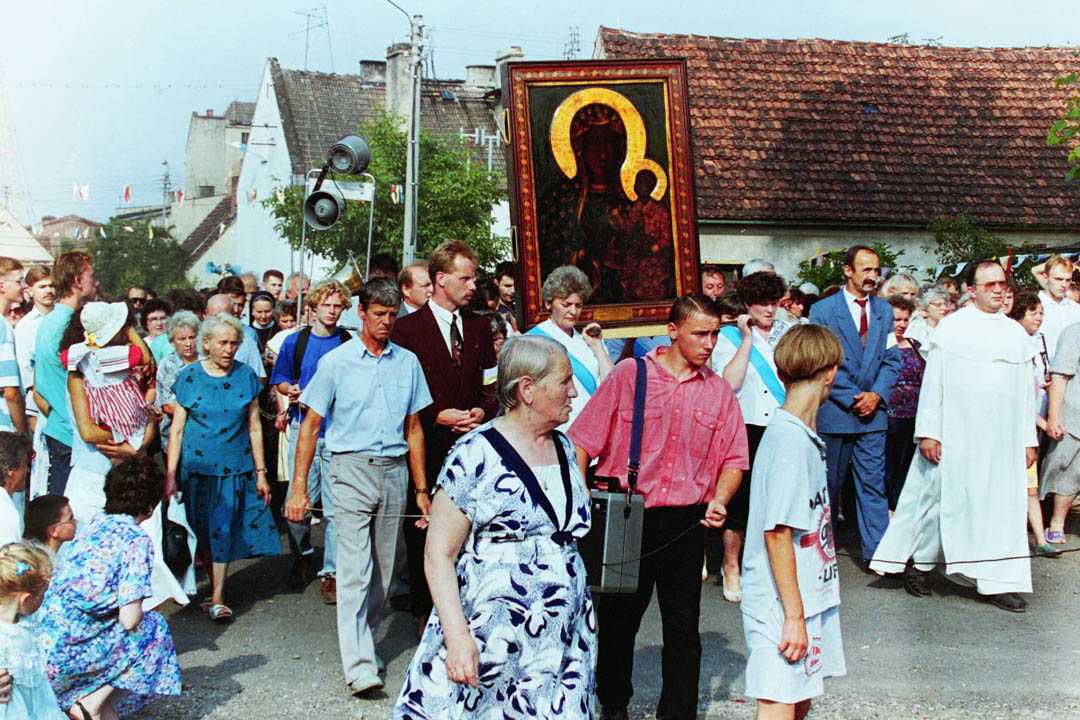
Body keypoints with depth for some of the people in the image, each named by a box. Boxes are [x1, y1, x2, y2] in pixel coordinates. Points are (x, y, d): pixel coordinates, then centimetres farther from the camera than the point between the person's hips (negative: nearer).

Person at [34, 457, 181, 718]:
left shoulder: (95, 523, 14)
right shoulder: (136, 540, -8)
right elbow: (130, 620, -12)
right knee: (154, 628, 12)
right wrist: (140, 614, 11)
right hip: (66, 652, -7)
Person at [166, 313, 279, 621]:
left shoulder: (246, 376, 2)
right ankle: (216, 588, 24)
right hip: (197, 466, 0)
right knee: (203, 532, 8)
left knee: (224, 530, -4)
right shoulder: (189, 377, -1)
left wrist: (261, 472, 4)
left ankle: (217, 599, 0)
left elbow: (254, 427, 5)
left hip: (236, 467, 0)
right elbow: (177, 429, 0)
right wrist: (171, 475, -4)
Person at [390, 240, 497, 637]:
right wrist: (438, 416, -12)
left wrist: (482, 411, -4)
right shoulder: (408, 328, -2)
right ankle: (424, 611, 16)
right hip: (428, 446, -3)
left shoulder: (479, 327, 13)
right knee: (422, 532, 3)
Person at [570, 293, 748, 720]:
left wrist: (719, 501, -8)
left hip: (685, 523, 2)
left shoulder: (719, 392, 5)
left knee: (683, 627, 5)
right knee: (617, 619, 12)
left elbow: (732, 460, 10)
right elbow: (584, 442, -3)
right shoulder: (629, 375, -3)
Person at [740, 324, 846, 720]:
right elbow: (777, 533, -22)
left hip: (807, 598, 9)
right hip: (783, 604, -9)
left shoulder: (801, 434, 9)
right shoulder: (791, 439, -20)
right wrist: (794, 615, -20)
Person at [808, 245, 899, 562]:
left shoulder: (884, 310, 10)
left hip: (873, 411, 3)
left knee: (873, 483, 1)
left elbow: (891, 359, 8)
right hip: (834, 412, -3)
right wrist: (853, 398, -12)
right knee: (829, 483, 8)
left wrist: (877, 394, -8)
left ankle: (877, 551, 5)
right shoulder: (823, 310, -3)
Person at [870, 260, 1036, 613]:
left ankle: (996, 582, 8)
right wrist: (928, 432, -8)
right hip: (955, 435, -4)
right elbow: (932, 382, -3)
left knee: (1003, 506, 2)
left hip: (1002, 438, 4)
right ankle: (920, 565, 18)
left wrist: (1029, 439, 10)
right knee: (941, 498, 1)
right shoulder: (951, 328, -1)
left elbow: (1025, 391, 13)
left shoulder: (1017, 334, 11)